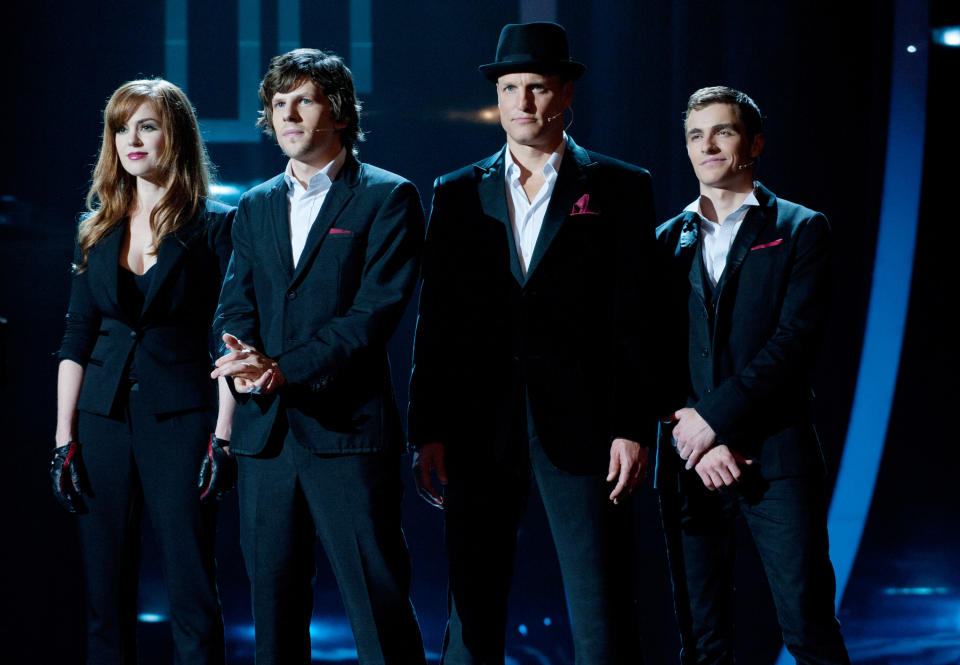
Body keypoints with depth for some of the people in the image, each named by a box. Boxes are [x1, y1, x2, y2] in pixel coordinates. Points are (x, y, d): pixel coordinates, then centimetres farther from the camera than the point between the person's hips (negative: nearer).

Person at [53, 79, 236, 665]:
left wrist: (223, 436, -12)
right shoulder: (99, 231, 13)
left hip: (180, 418, -4)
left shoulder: (215, 226, -1)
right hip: (105, 419, 4)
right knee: (106, 593, 5)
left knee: (192, 589, -4)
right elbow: (77, 340, 13)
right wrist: (64, 438, 6)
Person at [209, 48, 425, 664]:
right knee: (273, 604, 9)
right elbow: (235, 304, 12)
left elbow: (378, 309, -10)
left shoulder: (387, 198, -1)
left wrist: (284, 369, -18)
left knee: (379, 602, -6)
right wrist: (246, 358, -11)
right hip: (266, 431, 6)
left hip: (347, 429, -5)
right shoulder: (256, 205, 18)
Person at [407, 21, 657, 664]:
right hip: (480, 433, 3)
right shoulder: (458, 194, 12)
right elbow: (436, 321, 9)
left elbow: (636, 319, 0)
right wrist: (428, 431, 2)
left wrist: (632, 428, -8)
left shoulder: (620, 189, 5)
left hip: (581, 431, -2)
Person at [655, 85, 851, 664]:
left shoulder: (800, 230, 4)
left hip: (776, 459, -3)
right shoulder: (669, 241, 15)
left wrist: (714, 417, -13)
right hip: (691, 460, 3)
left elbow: (797, 339, -8)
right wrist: (697, 440, -8)